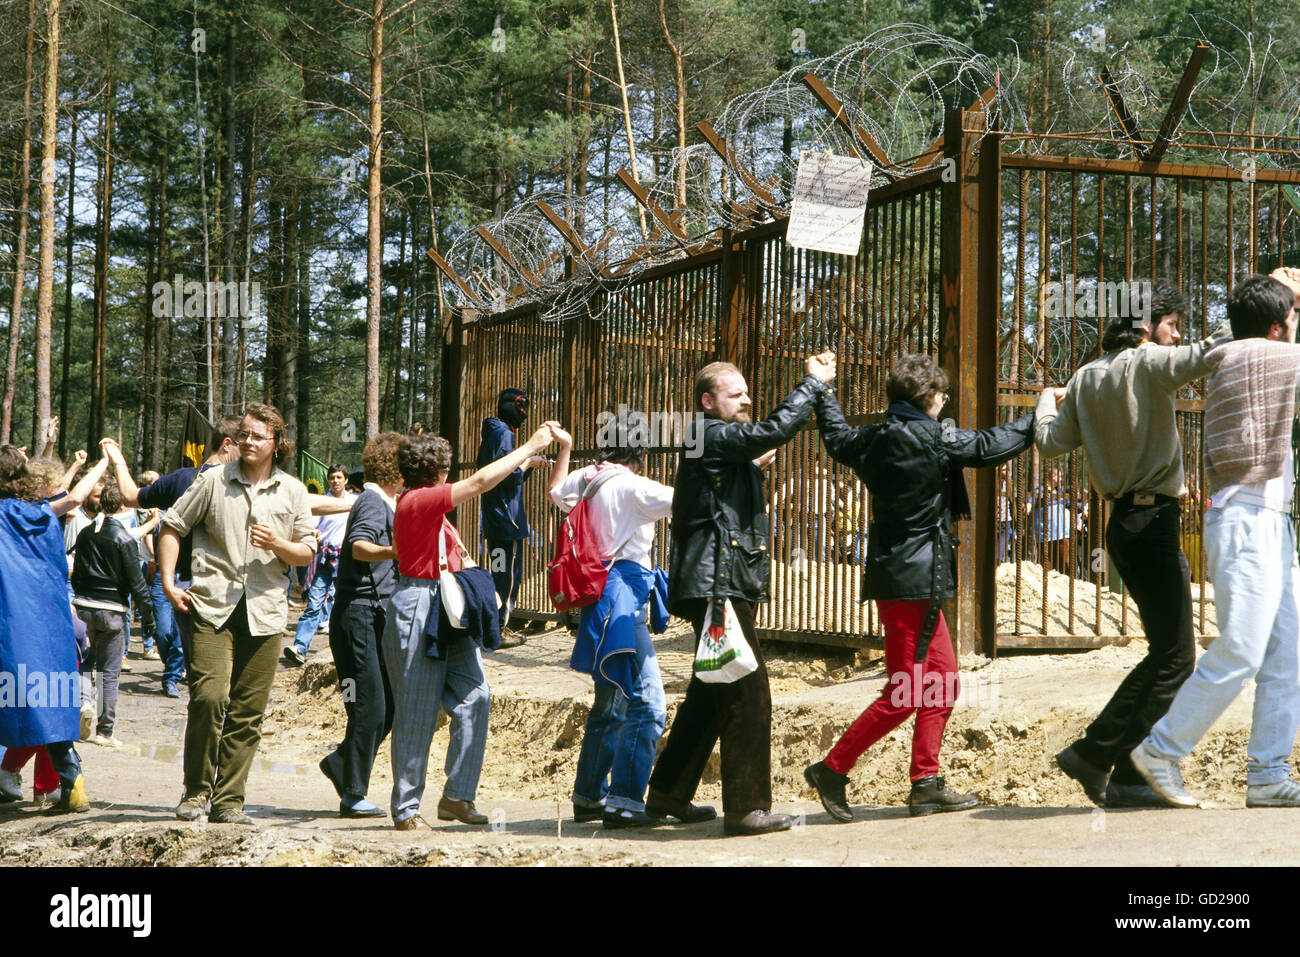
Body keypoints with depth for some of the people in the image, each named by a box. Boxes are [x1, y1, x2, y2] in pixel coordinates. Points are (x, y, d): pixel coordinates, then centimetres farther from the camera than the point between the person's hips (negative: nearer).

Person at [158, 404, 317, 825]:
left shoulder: (293, 491, 10)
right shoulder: (213, 481, 5)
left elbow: (307, 552, 12)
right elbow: (172, 527, 11)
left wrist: (279, 545, -10)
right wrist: (168, 582, 1)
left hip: (264, 612, 2)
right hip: (212, 607, -2)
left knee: (247, 712, 2)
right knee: (209, 696, -16)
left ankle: (228, 802, 10)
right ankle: (197, 790, 1)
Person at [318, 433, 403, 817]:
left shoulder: (386, 504, 19)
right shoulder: (373, 502, -12)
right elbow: (359, 546, -33)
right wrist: (393, 551, -51)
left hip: (377, 616, 10)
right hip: (359, 615, -10)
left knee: (390, 705, 9)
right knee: (370, 709, -10)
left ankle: (342, 761, 24)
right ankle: (353, 796, -3)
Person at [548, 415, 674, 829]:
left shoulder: (586, 478, 11)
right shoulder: (630, 486, -12)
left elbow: (556, 492, 33)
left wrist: (564, 449, 47)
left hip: (599, 594, 10)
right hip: (623, 596, -10)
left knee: (610, 704, 20)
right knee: (645, 704, -11)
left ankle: (589, 795, 28)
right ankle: (624, 801, -15)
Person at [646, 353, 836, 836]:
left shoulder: (722, 447, 22)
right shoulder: (711, 437, -10)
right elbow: (774, 430, -23)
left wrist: (752, 465, 21)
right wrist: (814, 381, -15)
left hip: (722, 587, 11)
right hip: (717, 586, -11)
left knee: (711, 692, 16)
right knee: (747, 693, -12)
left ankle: (667, 792, 23)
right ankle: (746, 807, -11)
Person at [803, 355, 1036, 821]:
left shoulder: (872, 439, 8)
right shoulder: (933, 439, -14)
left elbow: (837, 438, 29)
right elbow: (989, 446, -5)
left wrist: (825, 393, 46)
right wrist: (1038, 416, 9)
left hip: (894, 572, 9)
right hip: (913, 578, -9)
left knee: (941, 678, 13)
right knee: (905, 693, -4)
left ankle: (926, 785, 14)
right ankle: (833, 769, 1)